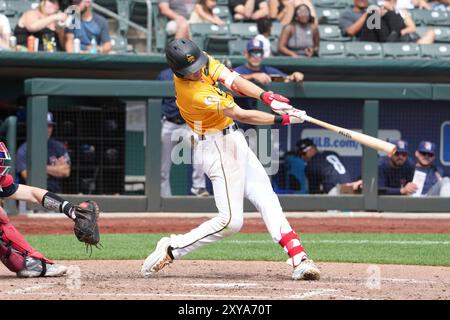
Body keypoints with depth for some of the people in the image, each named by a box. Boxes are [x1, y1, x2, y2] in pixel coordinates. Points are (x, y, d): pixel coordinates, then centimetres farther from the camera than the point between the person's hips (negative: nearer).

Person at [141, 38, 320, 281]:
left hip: (233, 142, 9)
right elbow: (241, 115, -25)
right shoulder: (193, 94, -28)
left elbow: (233, 80, -9)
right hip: (218, 148, -9)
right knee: (230, 220, -11)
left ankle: (298, 259, -2)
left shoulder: (203, 62, -4)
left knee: (266, 198, 2)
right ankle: (171, 250, -2)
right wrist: (282, 119, -23)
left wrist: (267, 97, -23)